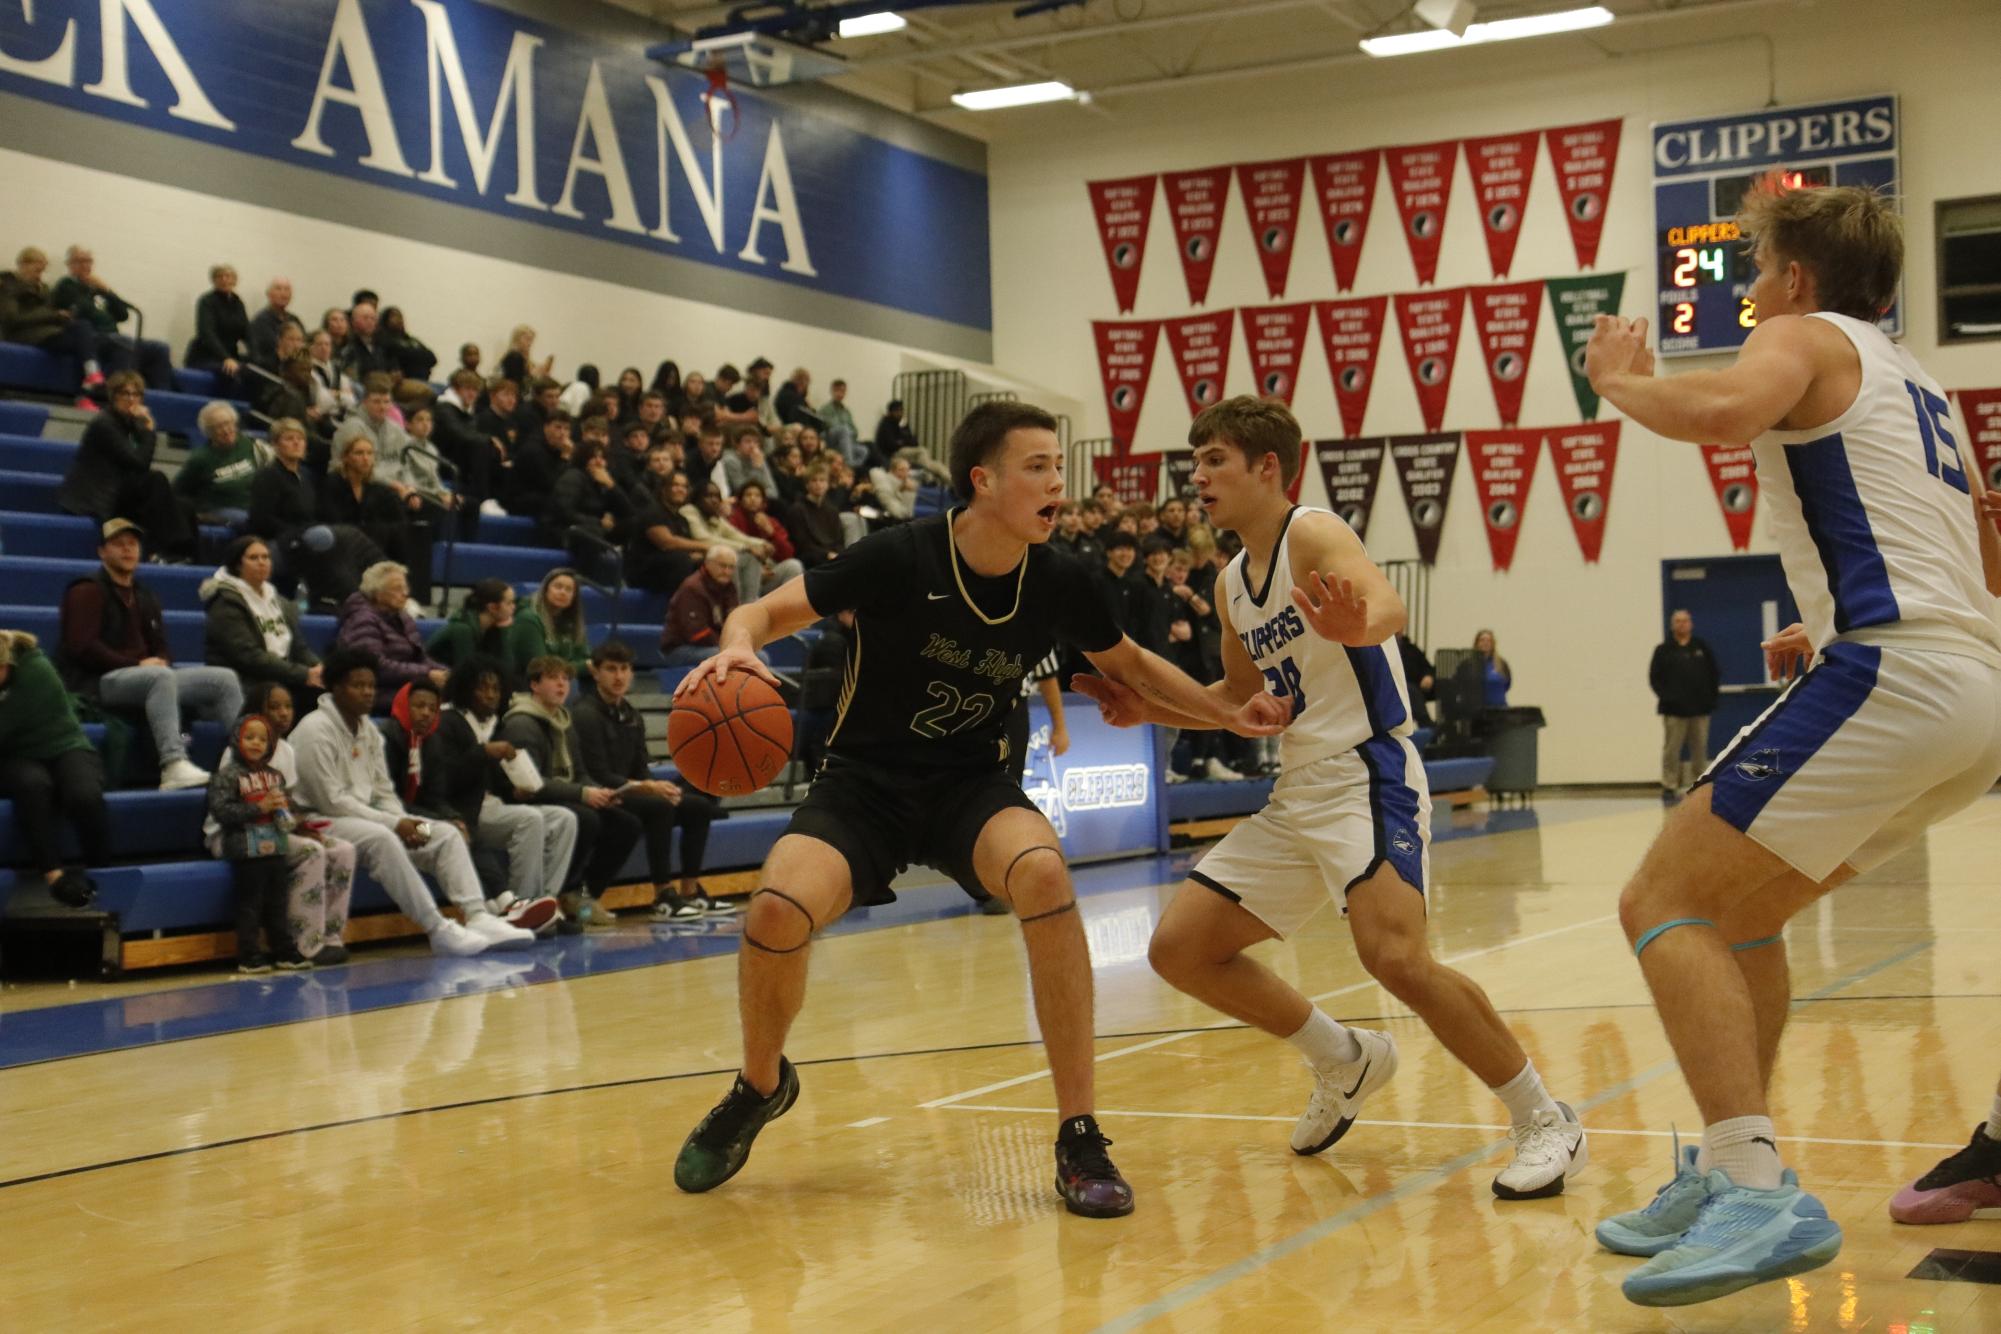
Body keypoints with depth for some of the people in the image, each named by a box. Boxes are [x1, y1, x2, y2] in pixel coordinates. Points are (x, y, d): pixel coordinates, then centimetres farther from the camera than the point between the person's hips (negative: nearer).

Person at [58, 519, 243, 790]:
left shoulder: (144, 597, 25)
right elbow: (81, 647, -12)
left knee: (224, 678, -7)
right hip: (97, 683, -8)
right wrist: (137, 664, -14)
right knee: (161, 676, -39)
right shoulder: (88, 591, 0)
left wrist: (160, 661, 0)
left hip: (146, 678, 8)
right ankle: (173, 766, -51)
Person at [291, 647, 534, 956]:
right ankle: (438, 930, -37)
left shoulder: (368, 729, 14)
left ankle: (478, 918, -21)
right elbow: (332, 802, -18)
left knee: (446, 835, -6)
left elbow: (383, 791, 15)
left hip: (366, 817, 9)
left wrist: (405, 823, -6)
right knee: (380, 838, -37)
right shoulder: (315, 730, -13)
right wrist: (394, 824, -18)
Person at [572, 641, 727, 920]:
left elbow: (640, 770, 14)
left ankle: (690, 892, 3)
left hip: (628, 792, 9)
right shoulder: (585, 714, -12)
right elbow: (598, 776, -19)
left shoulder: (631, 716, 15)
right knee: (659, 806, -32)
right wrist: (647, 787, -25)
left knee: (699, 805, 0)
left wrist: (660, 786, -10)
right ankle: (663, 898, -27)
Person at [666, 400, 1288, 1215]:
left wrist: (1227, 714, 2)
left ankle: (1079, 1140, -21)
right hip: (864, 782, -2)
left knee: (1043, 872, -32)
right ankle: (760, 1086, 6)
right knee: (778, 911, -29)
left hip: (973, 784, 2)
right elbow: (767, 612, -10)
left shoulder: (1055, 583, -6)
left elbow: (1130, 665, 14)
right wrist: (738, 647, -33)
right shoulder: (900, 558, -17)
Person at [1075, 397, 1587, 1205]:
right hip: (1296, 795, 9)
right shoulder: (1232, 584, 14)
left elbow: (1388, 606, -32)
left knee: (1394, 953, -30)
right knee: (1179, 949, 5)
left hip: (1367, 774, -9)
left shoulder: (1312, 535, -10)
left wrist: (1357, 623, -55)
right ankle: (1344, 1062, 22)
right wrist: (1150, 710, 14)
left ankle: (1545, 1122, -13)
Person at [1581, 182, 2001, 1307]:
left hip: (1898, 670, -9)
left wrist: (1620, 377, -2)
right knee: (1742, 908, 20)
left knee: (1665, 904, -9)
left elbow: (1723, 412, -21)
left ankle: (1761, 1192, -22)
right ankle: (1737, 1174, 19)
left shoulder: (1807, 338, 4)